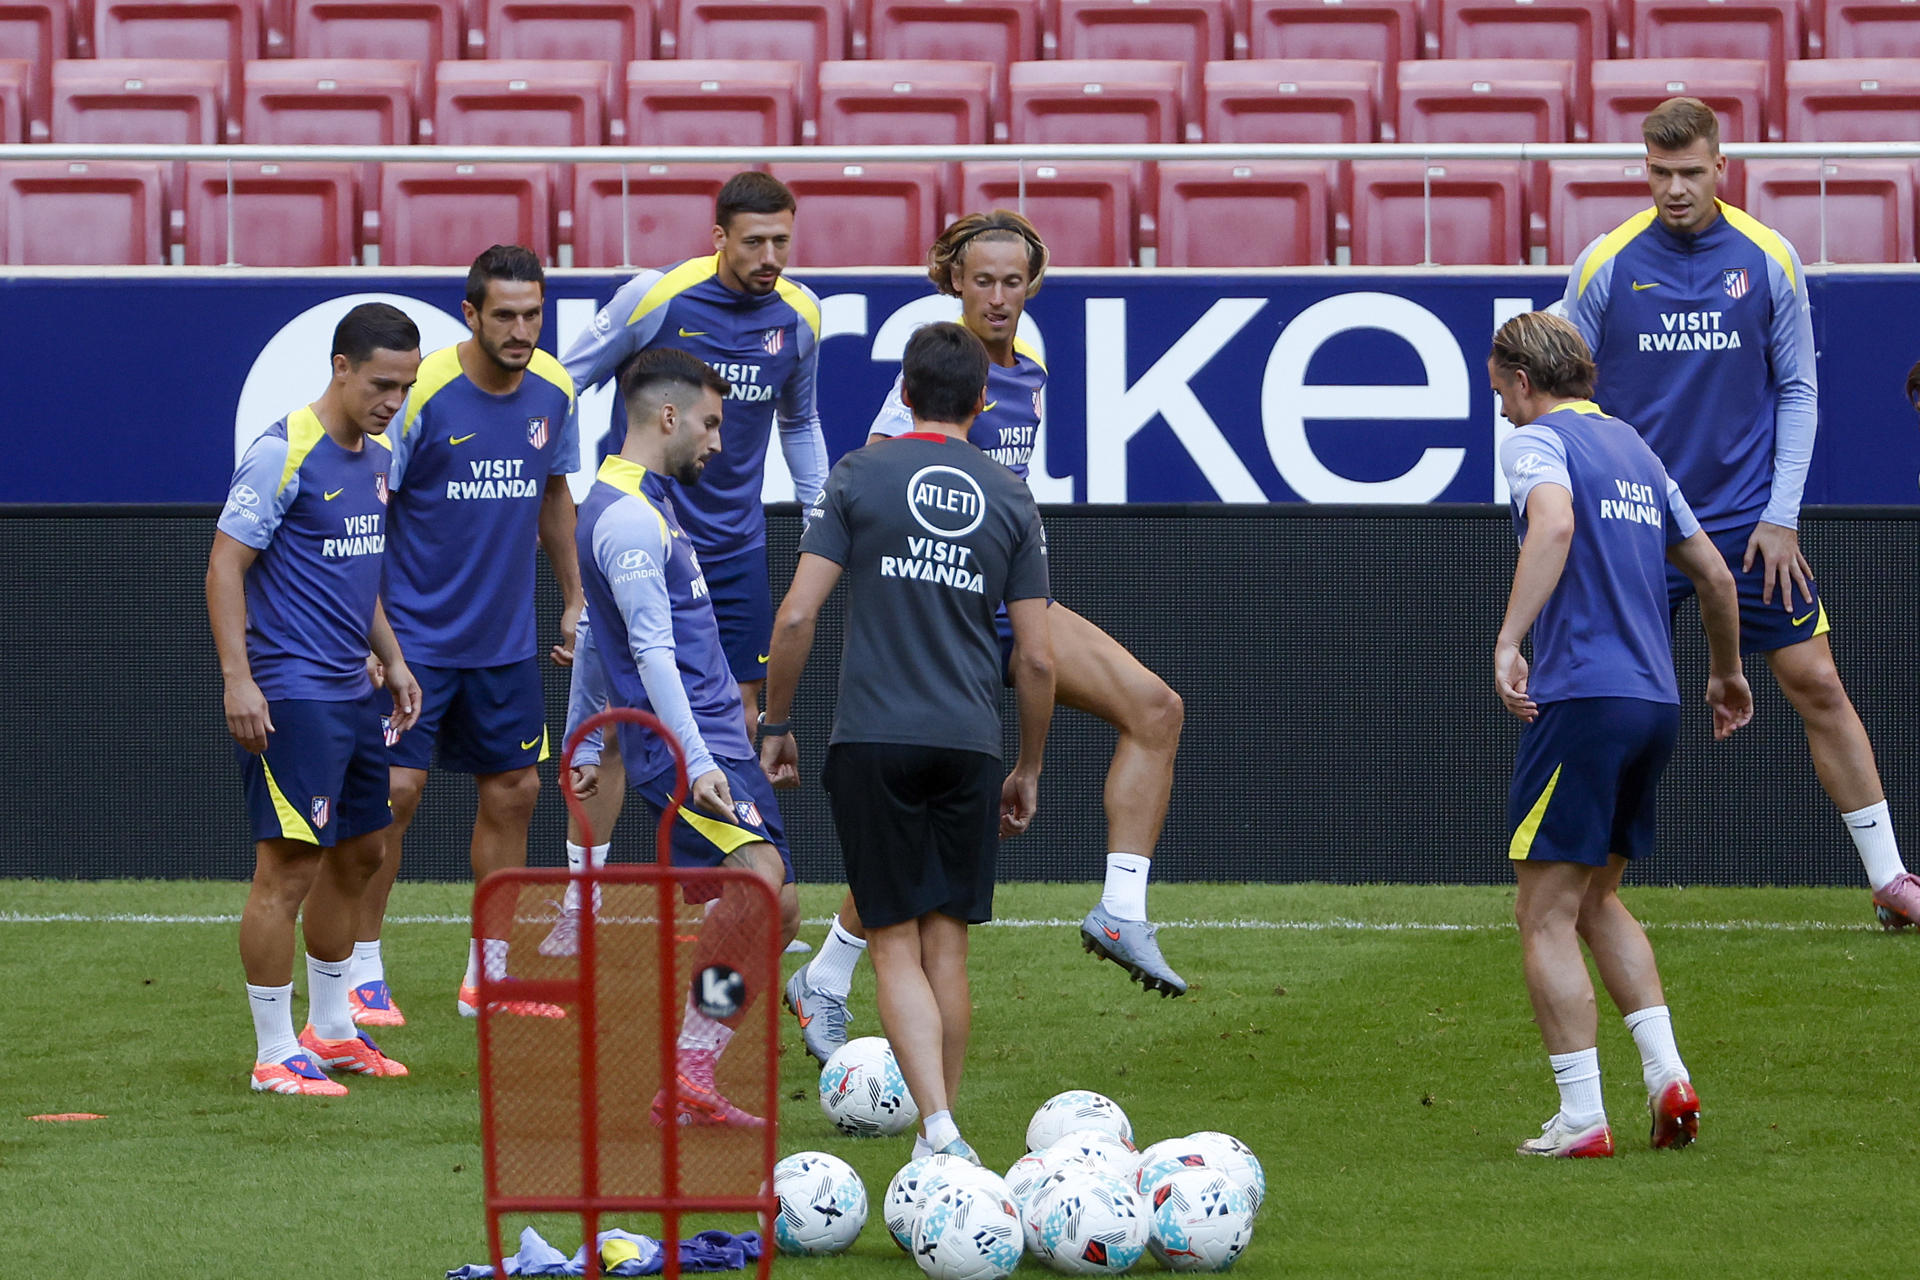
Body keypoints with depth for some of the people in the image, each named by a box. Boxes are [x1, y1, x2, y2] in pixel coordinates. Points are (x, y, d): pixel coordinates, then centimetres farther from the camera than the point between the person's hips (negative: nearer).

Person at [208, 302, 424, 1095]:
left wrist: (392, 660, 22)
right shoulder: (283, 455, -14)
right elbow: (224, 565, -15)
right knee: (289, 867, -8)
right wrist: (237, 678, -21)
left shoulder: (377, 456, 12)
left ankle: (331, 1029, 28)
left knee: (358, 855, 15)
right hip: (290, 695, -9)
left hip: (354, 694, 9)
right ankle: (275, 1054, -4)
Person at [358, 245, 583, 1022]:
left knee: (512, 791, 8)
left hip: (507, 638, 6)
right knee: (394, 789, -9)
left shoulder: (553, 391, 0)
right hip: (415, 634, -6)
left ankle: (489, 974, 18)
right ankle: (363, 972, 2)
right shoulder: (424, 394, -17)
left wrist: (575, 598, 17)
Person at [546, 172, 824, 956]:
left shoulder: (798, 315, 2)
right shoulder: (655, 297, -13)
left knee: (739, 717, 5)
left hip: (734, 547, 4)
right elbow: (565, 385, -4)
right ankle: (579, 904, 3)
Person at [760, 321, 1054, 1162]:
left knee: (896, 946, -2)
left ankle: (939, 1128, -19)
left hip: (873, 741, -2)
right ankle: (944, 1136, 13)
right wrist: (1029, 769, 16)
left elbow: (797, 614, -6)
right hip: (969, 746, 2)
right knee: (946, 944, 10)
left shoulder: (861, 477, 0)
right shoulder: (1011, 499, 7)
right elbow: (1037, 657, 5)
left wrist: (775, 724, 6)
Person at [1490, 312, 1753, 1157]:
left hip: (1581, 698, -8)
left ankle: (1580, 1119, -7)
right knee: (1595, 900, 20)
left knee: (1545, 916, -2)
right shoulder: (1632, 449, 20)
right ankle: (1666, 1075, 7)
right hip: (1655, 702, 8)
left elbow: (1555, 523, -26)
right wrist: (1727, 676, 39)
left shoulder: (1538, 442, -3)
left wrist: (1508, 641, -32)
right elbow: (1713, 575, 24)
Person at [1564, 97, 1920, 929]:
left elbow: (1796, 389, 5)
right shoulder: (1605, 265, -3)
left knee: (1816, 686, 0)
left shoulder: (1768, 260, -1)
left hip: (1748, 524, 0)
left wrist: (1781, 515, -3)